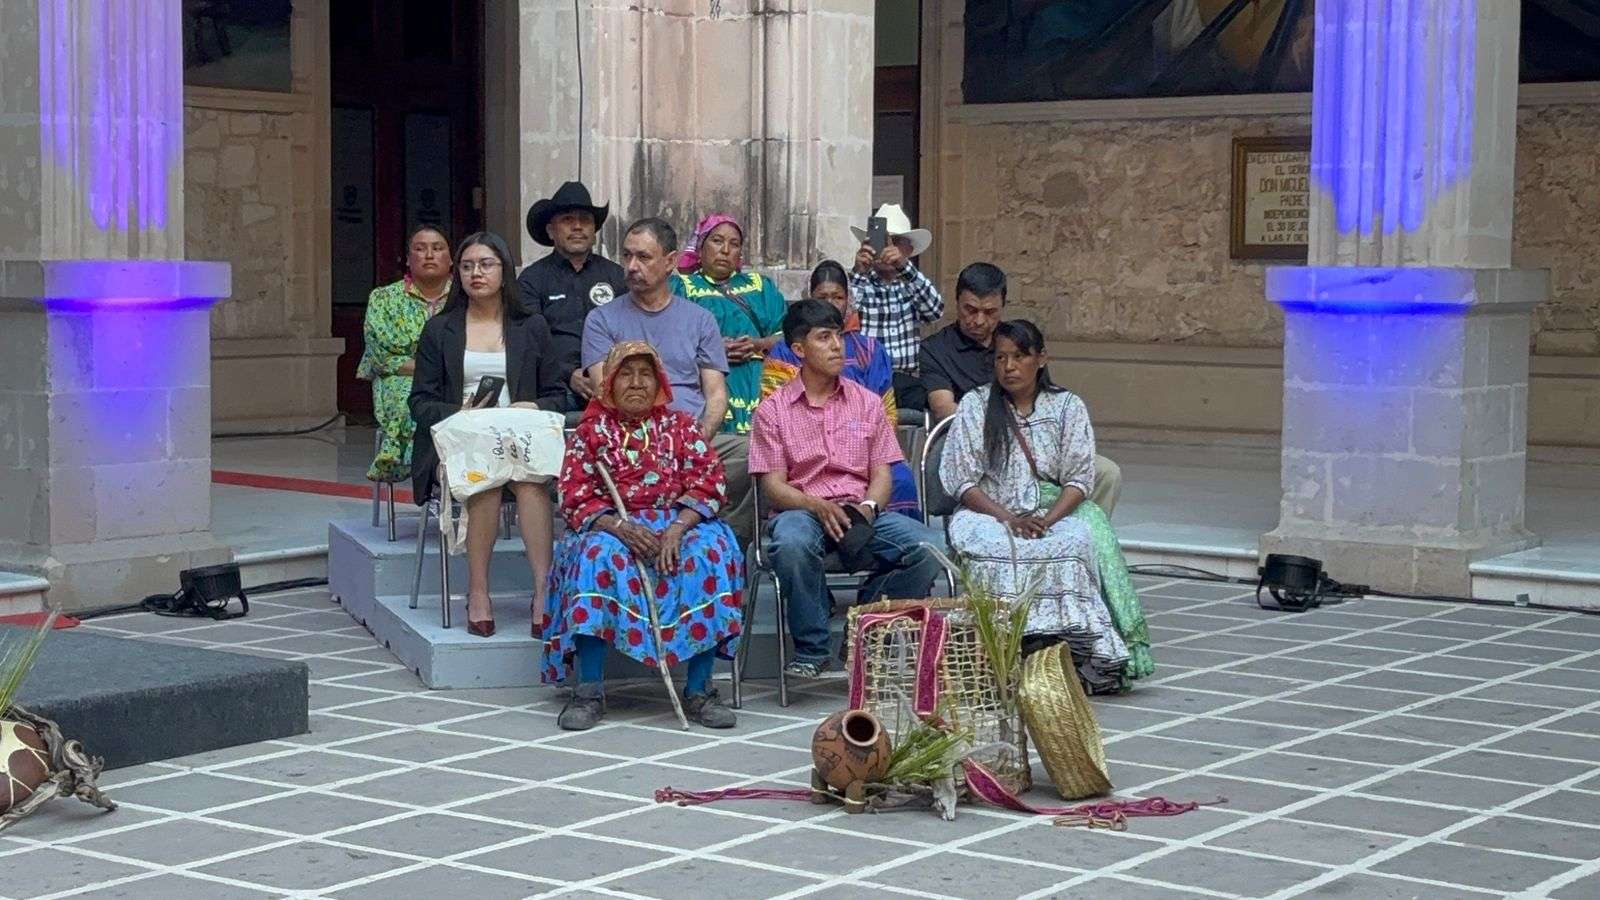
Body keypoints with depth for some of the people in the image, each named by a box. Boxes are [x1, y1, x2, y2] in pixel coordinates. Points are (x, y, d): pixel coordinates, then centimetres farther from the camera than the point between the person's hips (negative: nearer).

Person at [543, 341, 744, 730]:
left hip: (680, 523, 1)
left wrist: (676, 529, -18)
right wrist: (620, 527, -20)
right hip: (611, 527, -1)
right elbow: (576, 499, 0)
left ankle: (699, 690, -28)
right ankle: (589, 691, -31)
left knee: (710, 555, -32)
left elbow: (708, 484, 0)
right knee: (596, 556, -35)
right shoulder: (591, 430, 9)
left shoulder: (681, 425, 12)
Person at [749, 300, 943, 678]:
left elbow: (881, 473, 9)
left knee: (928, 547, -26)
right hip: (801, 509, -3)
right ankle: (811, 649, -19)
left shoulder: (866, 402, 15)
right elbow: (772, 485, -1)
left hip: (861, 511, 3)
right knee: (791, 544, -40)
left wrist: (867, 507, -14)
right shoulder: (773, 409, 6)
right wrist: (819, 507, -20)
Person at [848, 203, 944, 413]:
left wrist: (905, 267, -19)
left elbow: (935, 310, -7)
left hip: (907, 380, 3)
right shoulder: (856, 282, 9)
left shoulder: (912, 284, 15)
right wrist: (858, 272, -23)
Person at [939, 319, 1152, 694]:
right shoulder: (975, 406, 7)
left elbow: (1079, 479, 1)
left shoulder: (1067, 407, 9)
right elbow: (961, 480, 0)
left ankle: (1078, 653, -33)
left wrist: (1047, 520, -18)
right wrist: (1008, 518, -16)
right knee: (995, 549, -37)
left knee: (1080, 540, -34)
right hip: (989, 511, -1)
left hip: (1055, 510, 1)